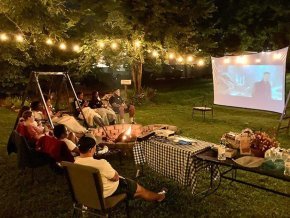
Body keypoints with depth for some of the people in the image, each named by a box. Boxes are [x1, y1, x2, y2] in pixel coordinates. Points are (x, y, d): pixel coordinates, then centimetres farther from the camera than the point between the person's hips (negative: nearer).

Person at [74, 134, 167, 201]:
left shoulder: (76, 162, -15)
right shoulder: (100, 164, -39)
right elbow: (116, 177, -22)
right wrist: (114, 172, -2)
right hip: (107, 192, -7)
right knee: (139, 189, 17)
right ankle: (158, 196, 43)